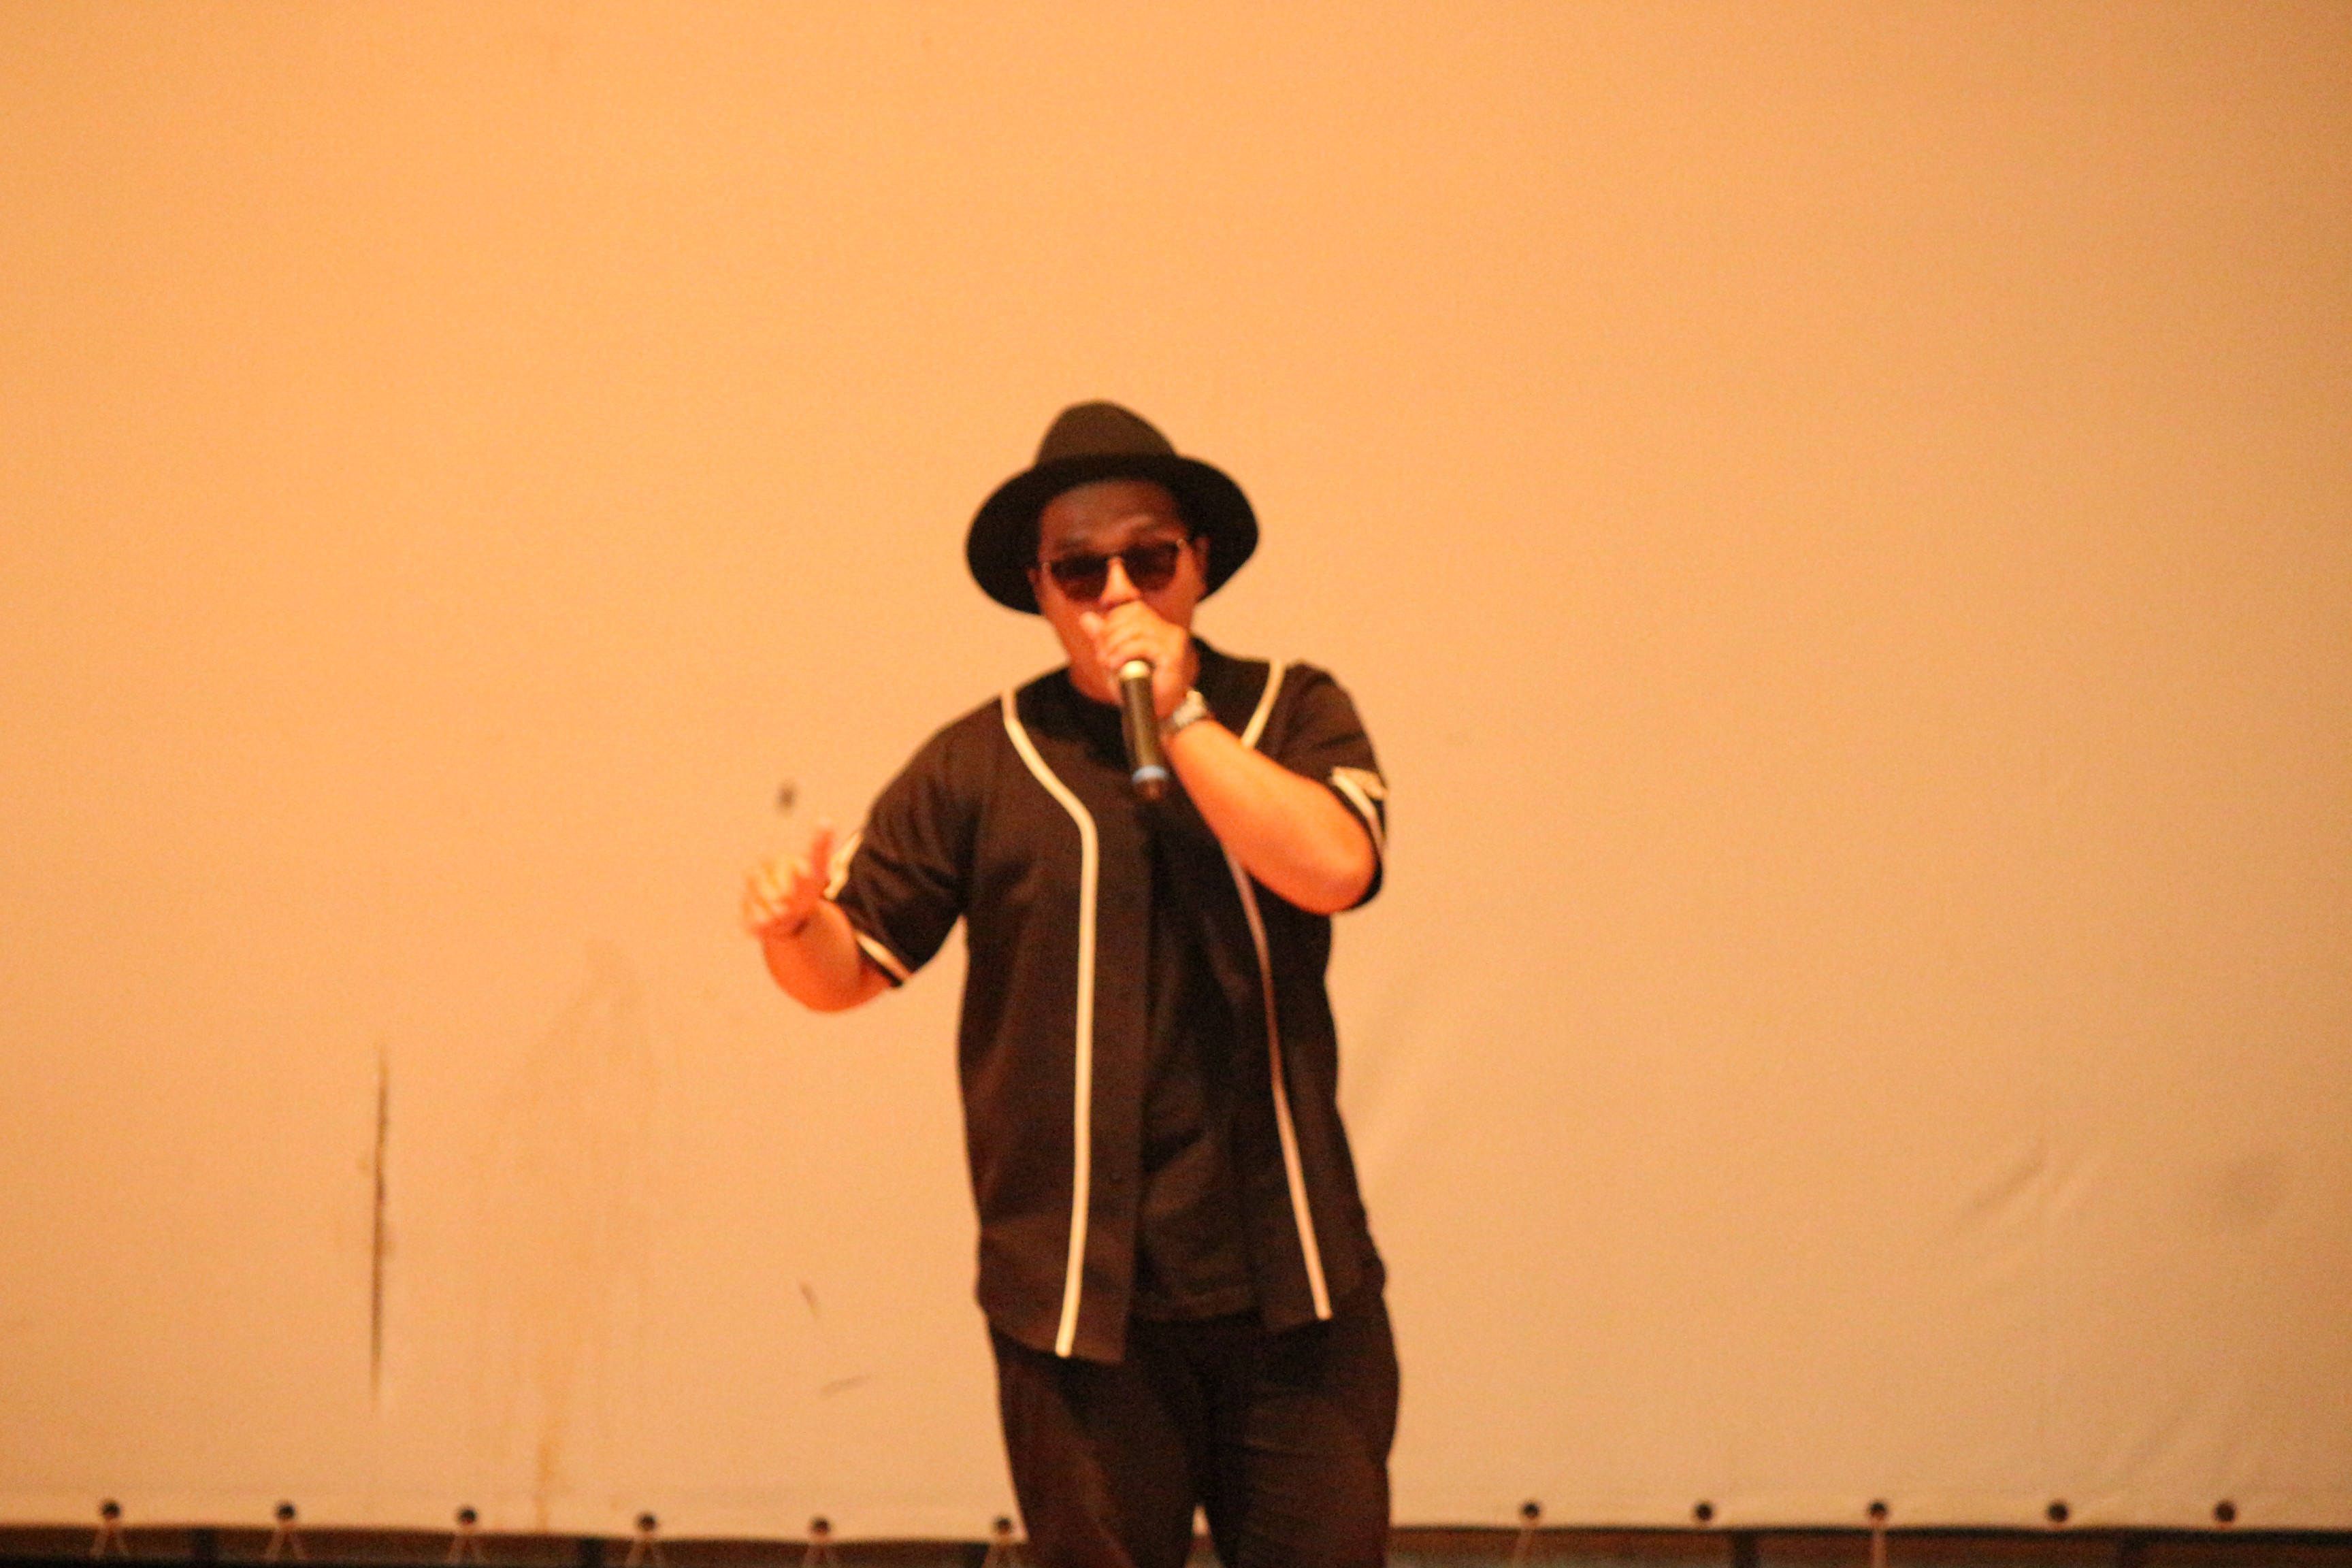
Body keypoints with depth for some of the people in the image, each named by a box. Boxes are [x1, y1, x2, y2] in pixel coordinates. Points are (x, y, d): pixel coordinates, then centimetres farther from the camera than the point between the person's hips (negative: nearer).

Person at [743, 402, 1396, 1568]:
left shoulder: (1294, 714, 6)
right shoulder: (982, 766, 4)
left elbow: (1331, 864, -14)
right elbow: (853, 968, 5)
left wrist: (1176, 712, -12)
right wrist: (796, 923, -18)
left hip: (1293, 1291, 1)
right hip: (1083, 1299, 0)